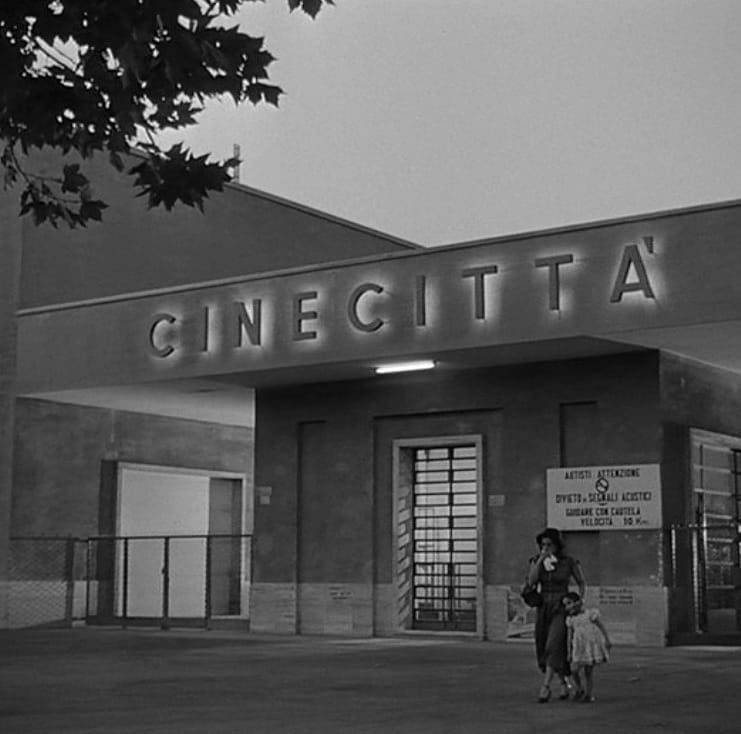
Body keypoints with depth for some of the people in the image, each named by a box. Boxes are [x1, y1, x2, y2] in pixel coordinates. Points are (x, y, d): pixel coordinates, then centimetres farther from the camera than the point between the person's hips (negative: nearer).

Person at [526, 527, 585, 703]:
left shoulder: (569, 561, -7)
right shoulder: (536, 560, 1)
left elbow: (581, 583, 5)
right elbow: (531, 582, -15)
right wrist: (541, 560, -21)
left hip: (561, 610, -4)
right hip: (543, 610, 4)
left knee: (554, 647, -21)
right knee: (544, 651, 8)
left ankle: (545, 687, -22)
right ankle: (565, 683, 29)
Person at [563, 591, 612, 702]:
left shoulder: (590, 614, -4)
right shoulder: (570, 620, 6)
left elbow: (601, 627, -1)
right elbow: (569, 636, 8)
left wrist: (607, 641, -6)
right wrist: (569, 653, 6)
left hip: (592, 645, -3)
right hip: (579, 647, 3)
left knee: (589, 670, -2)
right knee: (575, 669, -7)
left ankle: (588, 694, 12)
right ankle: (580, 689, 19)